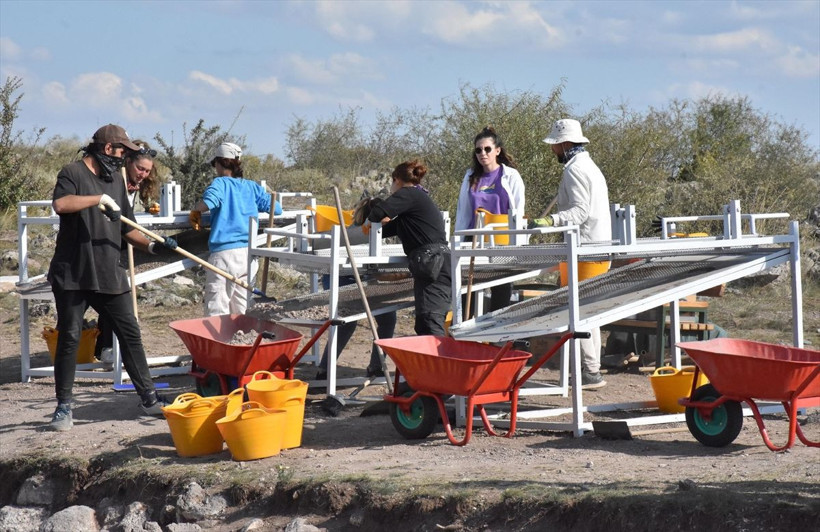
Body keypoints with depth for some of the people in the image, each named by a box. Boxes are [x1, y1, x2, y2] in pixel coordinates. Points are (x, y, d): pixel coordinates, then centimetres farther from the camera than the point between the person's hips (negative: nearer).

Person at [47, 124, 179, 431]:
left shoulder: (116, 180, 16)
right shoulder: (74, 173, -5)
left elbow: (127, 228, 19)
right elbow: (60, 204, -25)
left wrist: (151, 246, 4)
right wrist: (100, 199, -24)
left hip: (109, 274, 6)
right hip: (73, 274, -6)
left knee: (130, 334, 5)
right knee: (69, 338, -1)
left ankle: (148, 398, 13)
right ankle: (64, 406, 7)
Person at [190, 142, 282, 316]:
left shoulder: (220, 183, -4)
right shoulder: (252, 187, 11)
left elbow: (208, 202, -24)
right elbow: (276, 208, 12)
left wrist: (196, 210, -4)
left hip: (225, 254, -6)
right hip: (249, 255, 6)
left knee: (216, 311, -6)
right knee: (239, 312, 12)